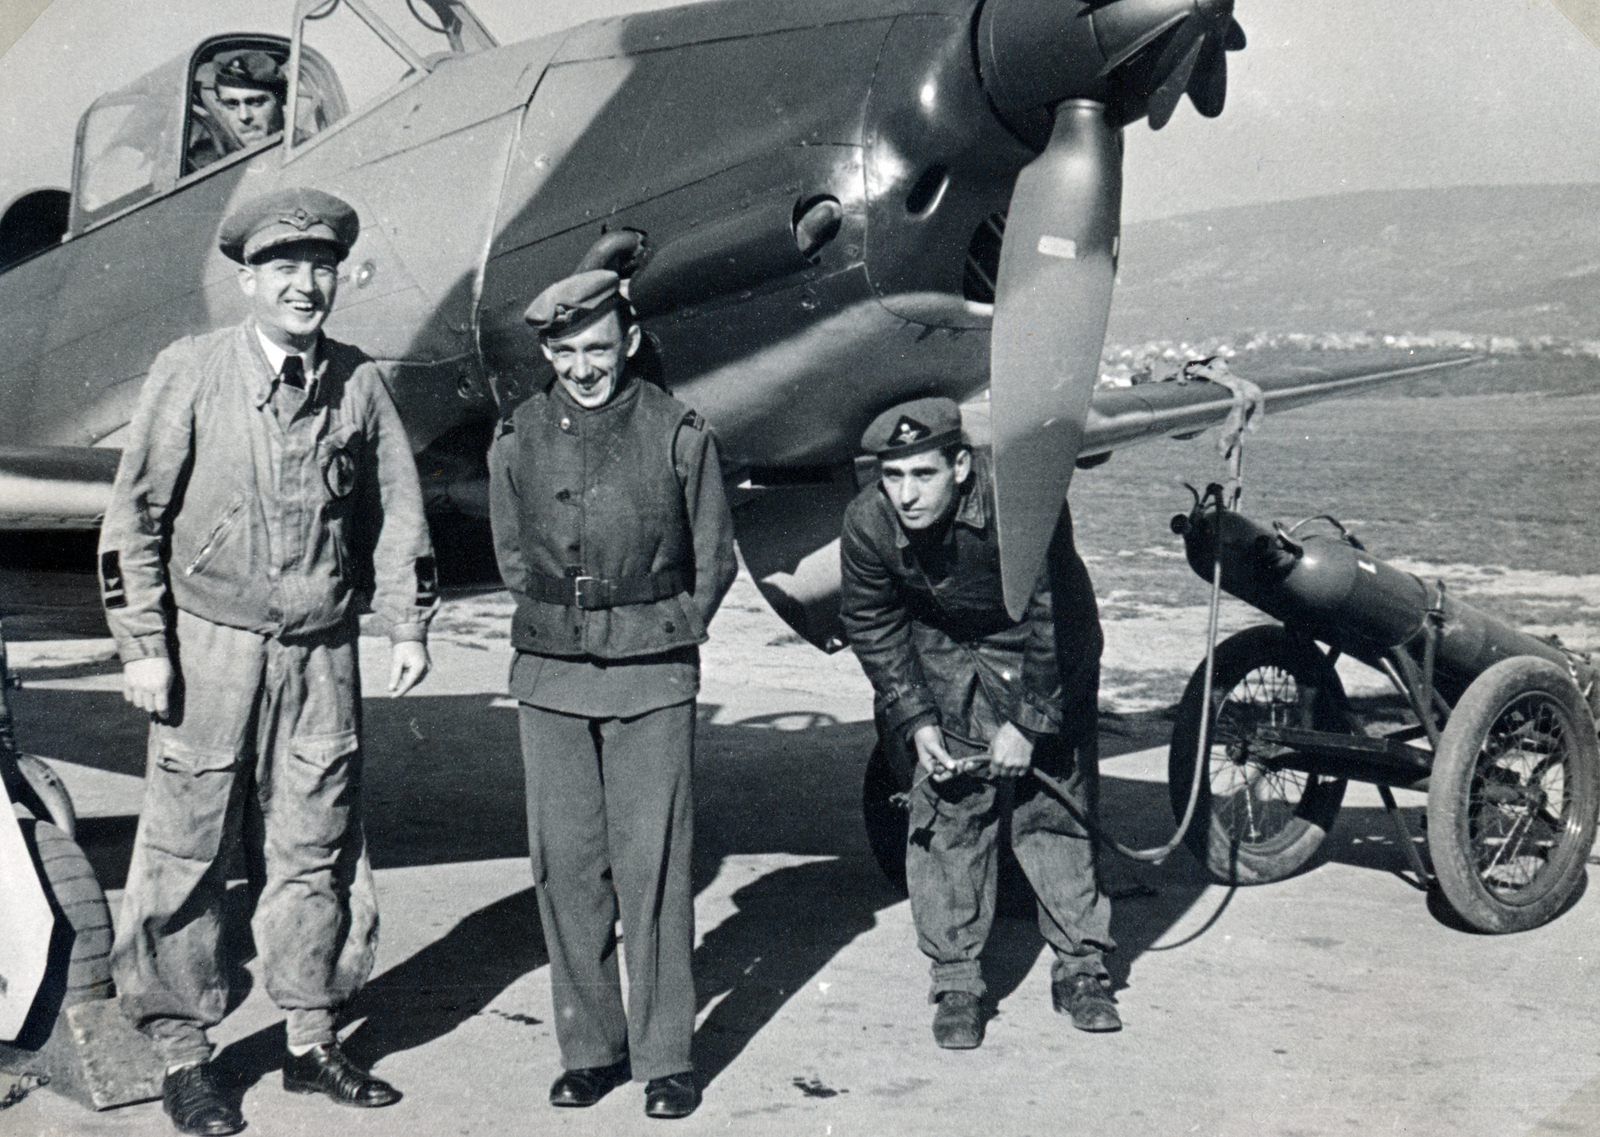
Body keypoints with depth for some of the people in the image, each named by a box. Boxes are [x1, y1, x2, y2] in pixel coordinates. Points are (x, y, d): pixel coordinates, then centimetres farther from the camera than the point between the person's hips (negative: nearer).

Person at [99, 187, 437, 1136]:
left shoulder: (359, 384, 4)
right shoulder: (191, 373, -4)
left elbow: (395, 510, 13)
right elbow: (137, 515, -2)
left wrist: (410, 628, 9)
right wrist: (142, 647, -6)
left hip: (322, 653, 3)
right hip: (211, 647, -3)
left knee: (317, 851, 9)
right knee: (190, 851, 2)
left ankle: (313, 1042, 23)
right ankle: (183, 1057, 15)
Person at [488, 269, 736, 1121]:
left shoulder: (678, 433, -2)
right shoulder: (519, 437, 5)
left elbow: (714, 557, 7)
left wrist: (668, 637, 3)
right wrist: (559, 628, 9)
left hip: (653, 675, -3)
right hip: (550, 675, 3)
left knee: (653, 864, -3)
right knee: (564, 862, 4)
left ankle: (665, 1055, 8)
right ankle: (591, 1046, 16)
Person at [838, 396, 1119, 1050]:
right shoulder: (867, 523, -23)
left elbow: (1053, 619, -23)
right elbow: (874, 629, -7)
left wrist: (1028, 721, -21)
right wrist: (915, 721, -13)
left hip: (1042, 658, -2)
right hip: (943, 658, 2)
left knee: (1055, 807, 0)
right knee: (946, 814, -4)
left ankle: (1080, 967, 15)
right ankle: (955, 981, 6)